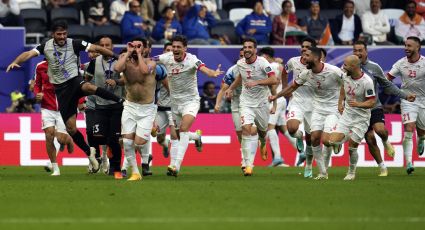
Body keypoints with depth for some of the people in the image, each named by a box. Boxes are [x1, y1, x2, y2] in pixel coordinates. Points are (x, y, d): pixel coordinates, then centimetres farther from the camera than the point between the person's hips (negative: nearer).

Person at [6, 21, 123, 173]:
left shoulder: (74, 44, -3)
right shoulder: (46, 46, 6)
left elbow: (97, 49, -7)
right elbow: (29, 54, -2)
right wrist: (15, 62, -21)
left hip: (75, 81, -3)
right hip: (61, 89, 3)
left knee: (87, 87, -41)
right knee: (70, 127, 0)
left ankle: (120, 101, -32)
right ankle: (89, 152, 19)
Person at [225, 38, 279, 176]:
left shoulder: (262, 62, -17)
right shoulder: (240, 64, -1)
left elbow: (274, 80, -26)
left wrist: (256, 82, -33)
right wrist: (231, 88, 18)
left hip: (262, 102, -2)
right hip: (246, 102, 2)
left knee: (262, 129, 14)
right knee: (246, 129, -18)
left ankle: (263, 144, 56)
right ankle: (248, 165, -19)